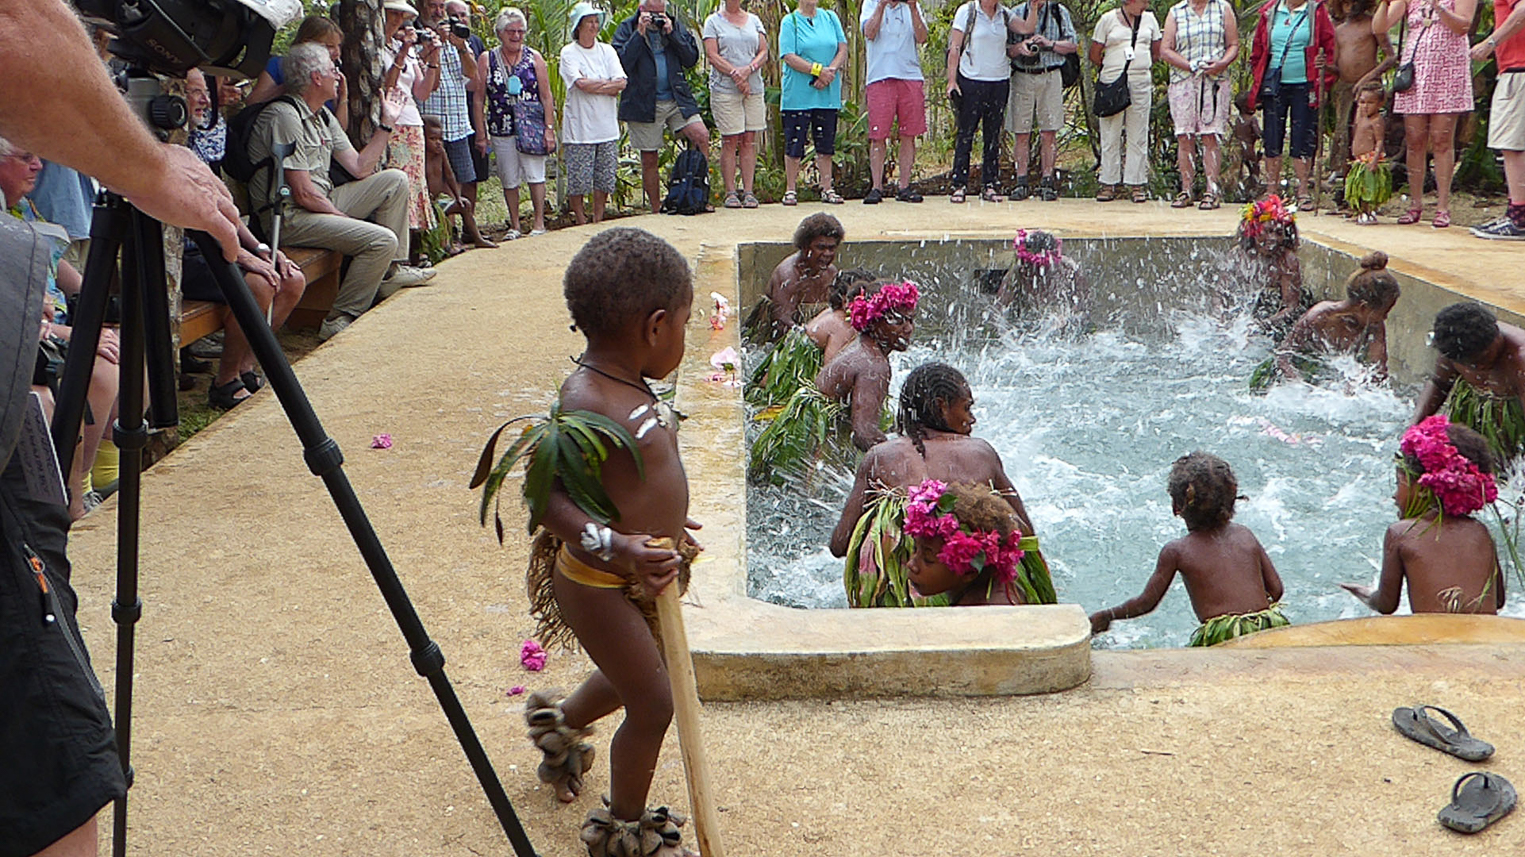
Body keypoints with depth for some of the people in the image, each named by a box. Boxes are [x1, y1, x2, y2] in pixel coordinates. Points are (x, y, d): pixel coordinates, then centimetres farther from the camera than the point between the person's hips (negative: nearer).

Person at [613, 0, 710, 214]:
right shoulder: (627, 28, 1)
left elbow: (692, 59, 3)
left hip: (677, 99, 3)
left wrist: (672, 34, -6)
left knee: (701, 136, -14)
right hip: (644, 105, -3)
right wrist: (639, 34, -16)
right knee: (649, 159, 2)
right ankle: (656, 211, 14)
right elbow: (621, 64, -13)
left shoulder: (675, 25, 11)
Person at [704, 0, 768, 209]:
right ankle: (730, 193, -1)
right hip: (725, 88, -3)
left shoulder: (754, 20, 16)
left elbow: (763, 52, 7)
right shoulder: (713, 21, 6)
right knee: (730, 141, -5)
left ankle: (748, 192, 2)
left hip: (754, 88, 3)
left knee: (749, 141, 1)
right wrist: (735, 73, -15)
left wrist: (748, 70, -11)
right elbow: (712, 55, -5)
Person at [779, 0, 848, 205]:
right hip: (798, 94, -4)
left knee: (826, 143, 6)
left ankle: (826, 188, 13)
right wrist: (818, 70, -17)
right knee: (794, 143, -1)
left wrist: (831, 70, -12)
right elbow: (789, 57, -10)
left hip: (828, 93, 4)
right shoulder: (789, 22, -1)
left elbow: (843, 50, 7)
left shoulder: (830, 18, 12)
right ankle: (790, 190, 7)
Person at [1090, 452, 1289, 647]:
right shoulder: (1245, 535, 14)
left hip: (1223, 640, -4)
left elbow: (1146, 603, 12)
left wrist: (1107, 616, 28)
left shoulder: (1177, 551, 3)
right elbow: (1276, 589, 16)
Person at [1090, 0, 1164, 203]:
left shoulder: (1149, 19, 13)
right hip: (1112, 84, -2)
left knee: (1138, 136, 2)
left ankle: (1137, 184, 6)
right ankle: (1109, 184, 6)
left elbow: (1157, 51, 21)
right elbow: (1094, 54, 5)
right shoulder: (1108, 19, 4)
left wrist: (1143, 67, 11)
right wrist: (1112, 69, 5)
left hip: (1141, 83, 2)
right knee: (1110, 135, 0)